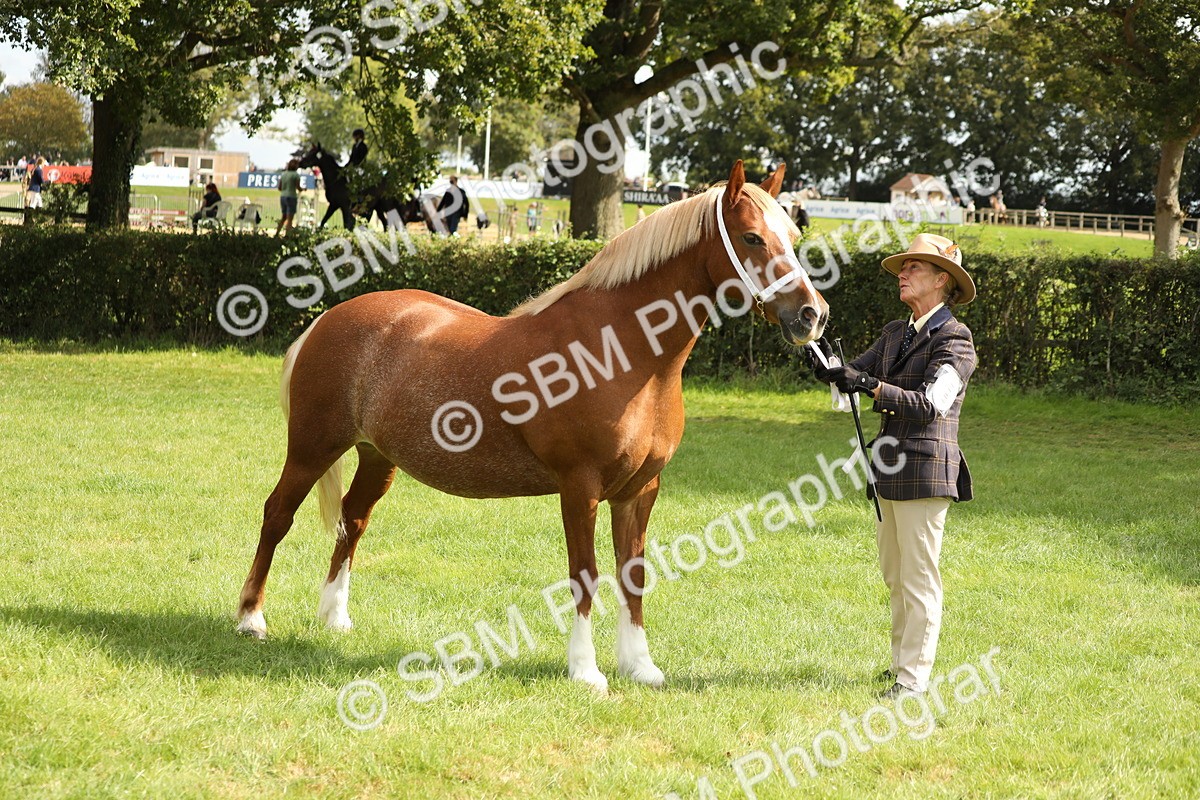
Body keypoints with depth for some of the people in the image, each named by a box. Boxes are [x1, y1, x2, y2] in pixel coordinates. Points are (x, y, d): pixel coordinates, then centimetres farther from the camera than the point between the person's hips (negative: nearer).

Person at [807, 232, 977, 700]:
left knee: (919, 577, -4)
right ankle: (902, 660, 26)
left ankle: (914, 677, 0)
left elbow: (931, 404, -24)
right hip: (891, 469, 9)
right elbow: (851, 374, 10)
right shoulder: (895, 334, 14)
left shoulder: (953, 339, -12)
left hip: (926, 469, -9)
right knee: (894, 575, 16)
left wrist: (873, 386, -34)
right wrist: (829, 367, -13)